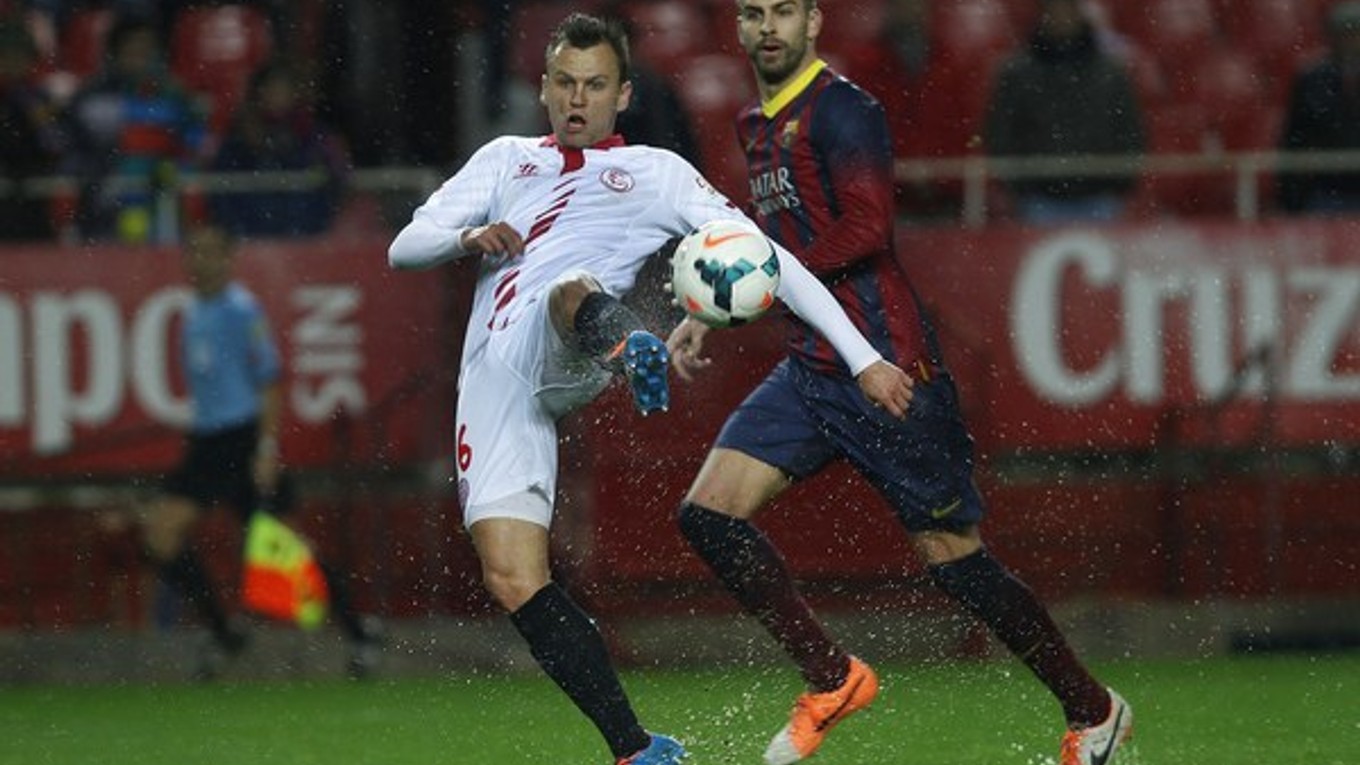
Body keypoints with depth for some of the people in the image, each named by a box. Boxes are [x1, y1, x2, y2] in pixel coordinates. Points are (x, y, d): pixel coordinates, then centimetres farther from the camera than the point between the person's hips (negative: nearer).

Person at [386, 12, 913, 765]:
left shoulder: (656, 172, 22)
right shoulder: (506, 159, 30)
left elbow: (766, 259, 18)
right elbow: (404, 248, 22)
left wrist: (864, 358, 11)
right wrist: (470, 237, -2)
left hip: (562, 361, -3)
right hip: (492, 376, 3)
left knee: (574, 295, -40)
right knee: (513, 583, -11)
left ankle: (626, 349, -75)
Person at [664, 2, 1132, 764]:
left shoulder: (841, 110, -11)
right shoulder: (759, 126, 16)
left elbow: (867, 230, -21)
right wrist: (710, 315, 19)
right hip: (809, 370, 8)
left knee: (954, 556, -1)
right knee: (709, 512, -7)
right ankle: (833, 679, 3)